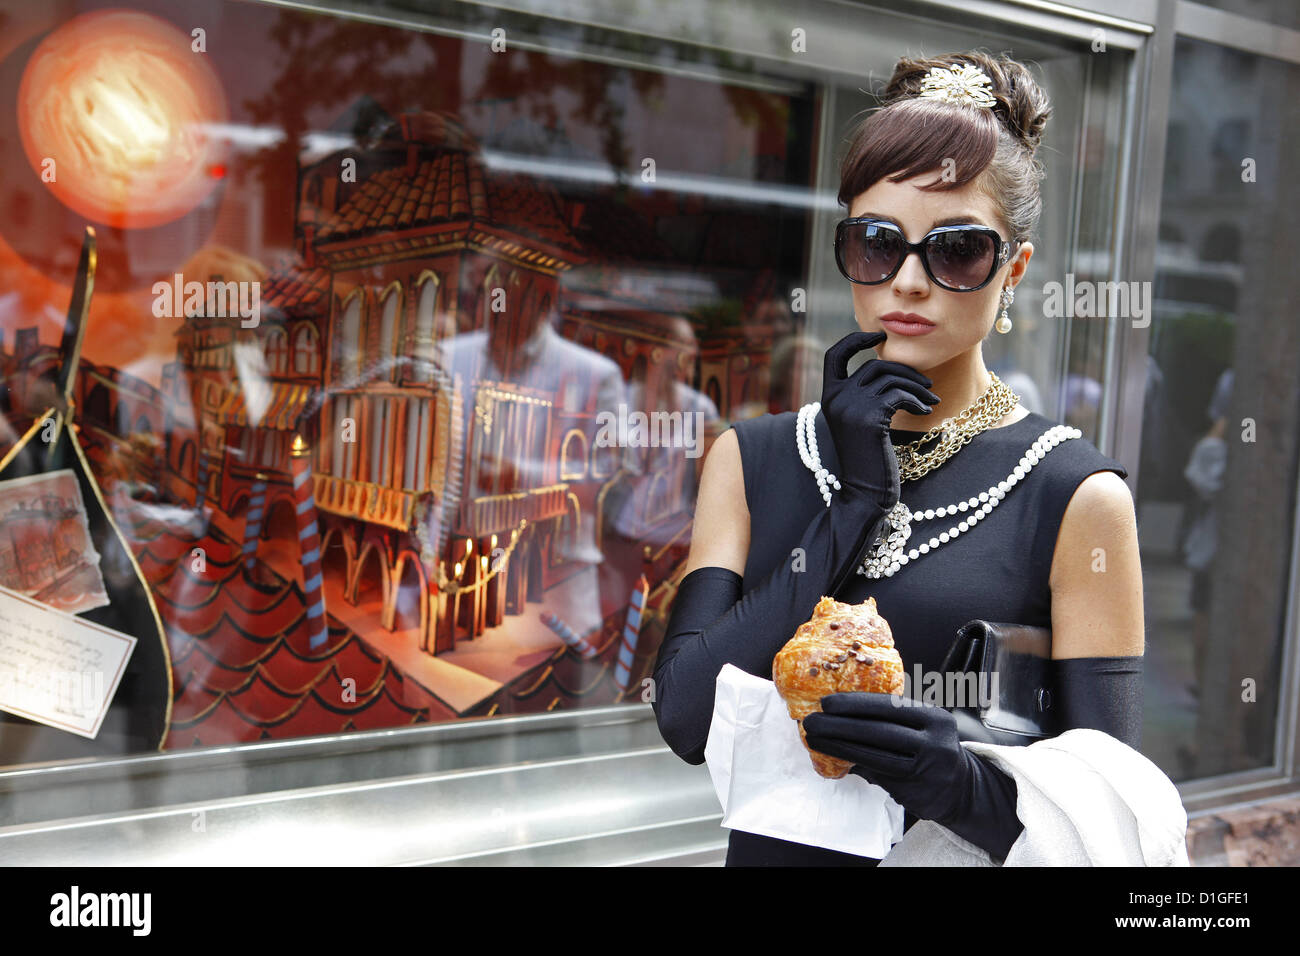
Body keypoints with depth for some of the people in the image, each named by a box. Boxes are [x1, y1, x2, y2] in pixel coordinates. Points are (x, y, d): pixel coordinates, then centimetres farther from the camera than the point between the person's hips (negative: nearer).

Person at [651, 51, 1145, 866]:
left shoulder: (1076, 496, -13)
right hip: (774, 845, 3)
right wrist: (853, 502, -19)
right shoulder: (751, 459, -5)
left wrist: (968, 785, -32)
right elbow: (685, 716, -15)